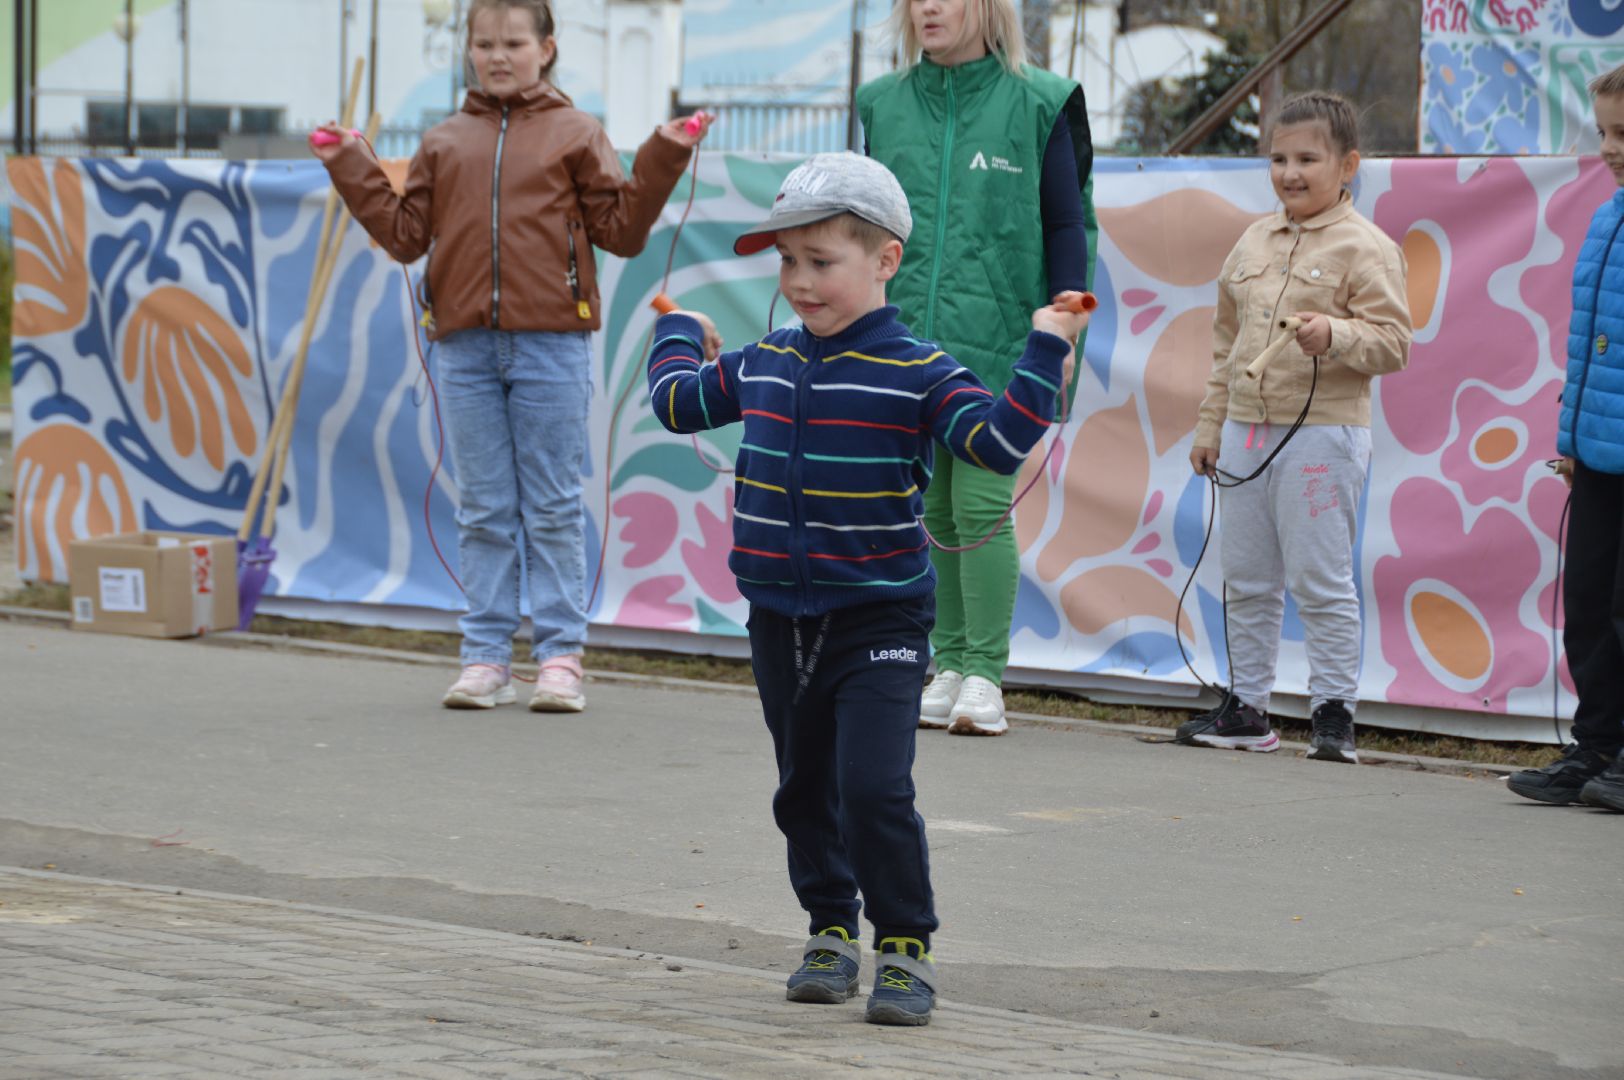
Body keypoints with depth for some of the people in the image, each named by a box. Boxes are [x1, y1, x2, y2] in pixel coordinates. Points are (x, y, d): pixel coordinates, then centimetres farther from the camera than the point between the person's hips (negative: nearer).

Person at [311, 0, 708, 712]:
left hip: (551, 343, -3)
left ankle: (560, 655, 5)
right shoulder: (445, 144, 14)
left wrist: (661, 162, -7)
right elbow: (406, 234, 13)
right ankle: (486, 658, 11)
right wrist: (351, 171, 9)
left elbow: (620, 230, 3)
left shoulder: (574, 135, 6)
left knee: (553, 506, 1)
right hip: (466, 346, 3)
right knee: (483, 509, 7)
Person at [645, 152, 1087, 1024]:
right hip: (779, 618, 6)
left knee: (875, 789, -15)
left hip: (879, 620, -6)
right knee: (805, 789, 14)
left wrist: (1045, 353, -26)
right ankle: (831, 932, 28)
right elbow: (677, 401, 25)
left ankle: (905, 948, -3)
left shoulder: (916, 374, -10)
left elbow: (999, 442, -21)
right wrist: (679, 331, 34)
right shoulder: (762, 366, 7)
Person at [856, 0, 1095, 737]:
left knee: (980, 506, -9)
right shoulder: (886, 104, 11)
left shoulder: (1036, 105, 0)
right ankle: (947, 663, 13)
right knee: (934, 510, 6)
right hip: (905, 342, 4)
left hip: (996, 344, -4)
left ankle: (984, 675, -2)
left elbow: (1068, 224, 3)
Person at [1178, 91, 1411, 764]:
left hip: (1322, 435, -7)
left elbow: (1392, 343, -12)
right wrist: (1211, 425, 18)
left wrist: (1334, 335, -29)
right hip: (1247, 430, 7)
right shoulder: (1254, 242, 13)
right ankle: (1246, 708, 20)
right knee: (1247, 580, 12)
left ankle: (1334, 713, 2)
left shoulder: (1365, 248, -7)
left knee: (1320, 580, -4)